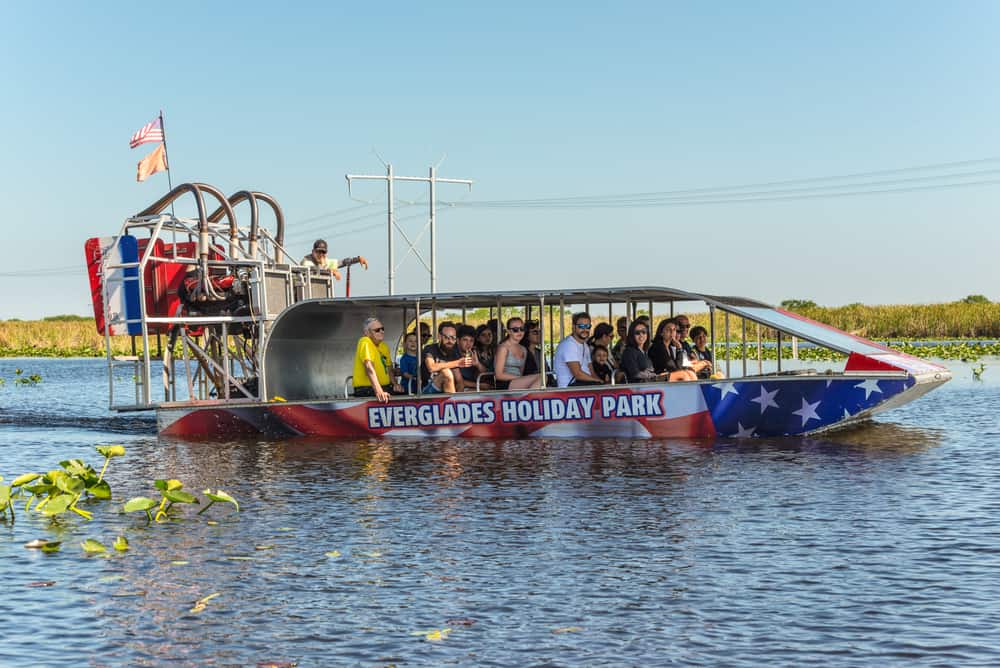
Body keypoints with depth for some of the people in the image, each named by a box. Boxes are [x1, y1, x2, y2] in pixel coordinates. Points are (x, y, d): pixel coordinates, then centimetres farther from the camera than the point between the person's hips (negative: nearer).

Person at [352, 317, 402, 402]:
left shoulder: (384, 346, 13)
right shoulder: (365, 343, -13)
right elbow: (369, 369, -26)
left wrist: (395, 384, 2)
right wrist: (379, 392, -37)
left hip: (385, 388, 8)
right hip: (366, 390, -8)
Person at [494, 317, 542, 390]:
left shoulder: (523, 350, 22)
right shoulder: (504, 347, -2)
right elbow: (499, 375, -7)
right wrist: (518, 377, -12)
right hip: (505, 385, -7)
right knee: (540, 378, -26)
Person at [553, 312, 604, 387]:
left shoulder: (585, 346, 21)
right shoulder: (569, 344, -12)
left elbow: (591, 373, 16)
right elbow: (577, 374, -19)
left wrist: (600, 380, -5)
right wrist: (600, 381, -13)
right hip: (569, 386, -9)